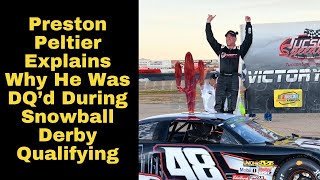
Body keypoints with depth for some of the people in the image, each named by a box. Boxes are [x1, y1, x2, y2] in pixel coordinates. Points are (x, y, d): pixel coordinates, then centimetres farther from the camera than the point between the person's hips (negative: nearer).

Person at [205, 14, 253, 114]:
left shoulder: (240, 50, 12)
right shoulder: (221, 49, 15)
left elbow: (248, 40, 4)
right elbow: (210, 39, 13)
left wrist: (248, 24, 2)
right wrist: (208, 23, 10)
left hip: (234, 79, 0)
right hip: (222, 78, 1)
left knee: (232, 105, 1)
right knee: (219, 103, -8)